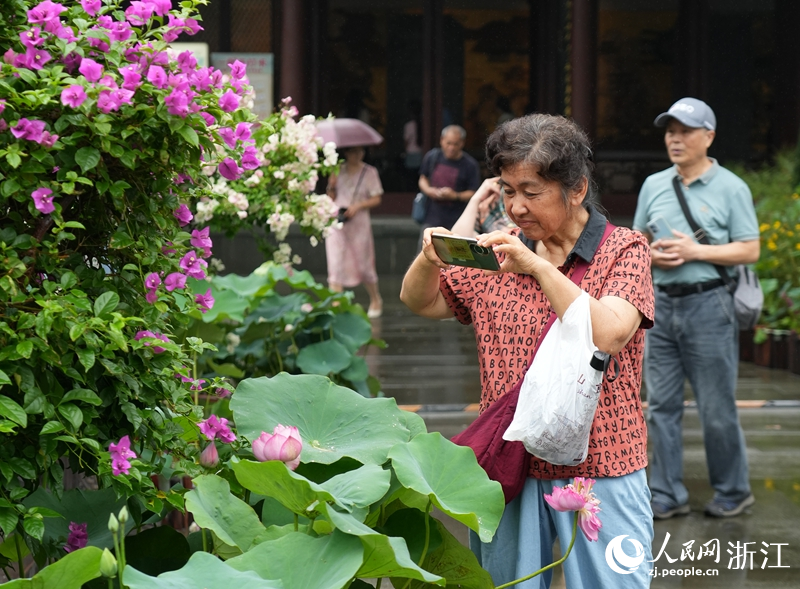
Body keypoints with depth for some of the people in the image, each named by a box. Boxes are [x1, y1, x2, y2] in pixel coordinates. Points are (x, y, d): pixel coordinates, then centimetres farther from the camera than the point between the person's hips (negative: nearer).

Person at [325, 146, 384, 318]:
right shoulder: (338, 171, 7)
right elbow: (331, 198, 10)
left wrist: (357, 206, -17)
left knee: (364, 265, 7)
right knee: (336, 264, -7)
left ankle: (376, 301, 29)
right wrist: (331, 187, -10)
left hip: (359, 223, -2)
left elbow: (376, 199, -4)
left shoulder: (369, 172, 0)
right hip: (336, 222, 2)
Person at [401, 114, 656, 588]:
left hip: (599, 472, -3)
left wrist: (537, 266, -27)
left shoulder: (624, 250, -3)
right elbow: (418, 302, 15)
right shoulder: (499, 252, 9)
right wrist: (430, 259, -8)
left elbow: (606, 336, -19)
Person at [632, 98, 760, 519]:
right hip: (661, 302, 5)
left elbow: (749, 250, -7)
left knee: (717, 407, 0)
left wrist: (695, 251, -15)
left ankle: (732, 492, 16)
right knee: (661, 405, 6)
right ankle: (667, 496, 13)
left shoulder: (730, 188, -3)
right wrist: (651, 255, -4)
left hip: (708, 305, -5)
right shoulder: (654, 185, 12)